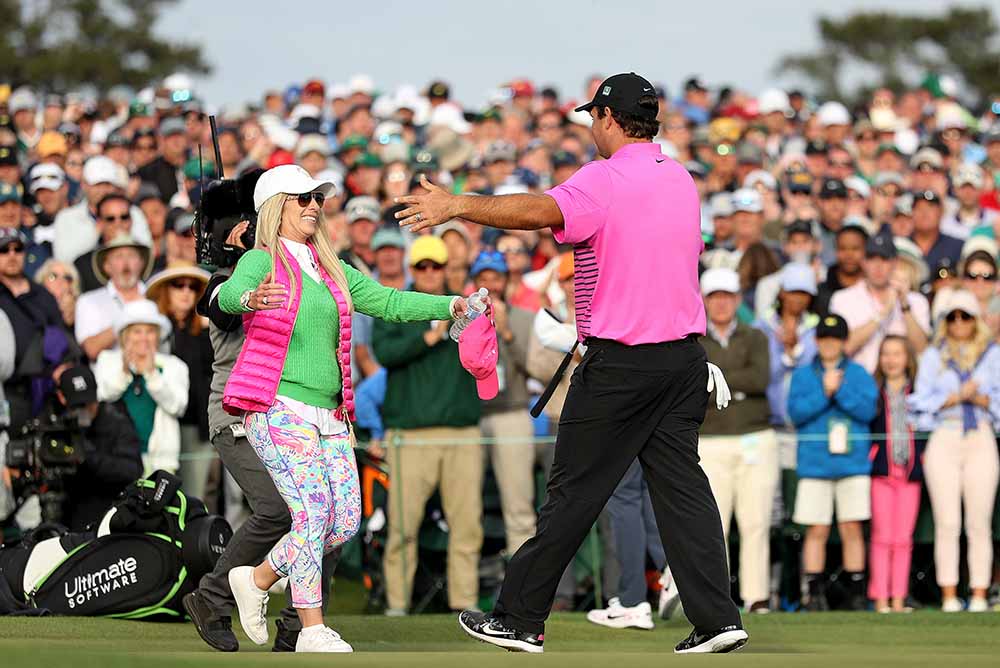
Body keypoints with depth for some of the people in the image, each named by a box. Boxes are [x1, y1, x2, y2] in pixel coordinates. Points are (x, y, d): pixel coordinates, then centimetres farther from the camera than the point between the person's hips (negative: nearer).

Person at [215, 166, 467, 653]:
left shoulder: (333, 270, 19)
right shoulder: (262, 262, -3)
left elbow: (388, 302, 14)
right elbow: (228, 293, -23)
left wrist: (449, 306, 1)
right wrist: (251, 298, -47)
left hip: (327, 412, 7)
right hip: (278, 407, -7)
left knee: (346, 520, 0)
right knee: (313, 511, -16)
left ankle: (258, 579, 19)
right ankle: (313, 631, -11)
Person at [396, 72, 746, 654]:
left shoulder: (607, 180, -12)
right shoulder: (682, 180, 12)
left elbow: (541, 212, -31)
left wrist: (457, 206, -34)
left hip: (621, 365, -7)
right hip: (686, 356, 7)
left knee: (574, 491, 0)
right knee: (681, 483, 6)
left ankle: (521, 617, 7)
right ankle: (717, 619, -2)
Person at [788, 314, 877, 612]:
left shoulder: (858, 373, 9)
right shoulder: (803, 375, 9)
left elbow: (868, 409, -4)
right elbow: (796, 412, -3)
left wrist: (840, 389, -12)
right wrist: (824, 392, -12)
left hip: (853, 462, 0)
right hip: (814, 463, 0)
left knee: (852, 529, -1)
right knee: (817, 531, -1)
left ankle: (857, 593, 3)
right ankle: (815, 593, 4)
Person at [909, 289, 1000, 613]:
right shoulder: (933, 356, 11)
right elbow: (922, 401, 2)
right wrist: (956, 397, -9)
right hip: (944, 441, 0)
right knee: (947, 522, -5)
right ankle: (949, 595, -4)